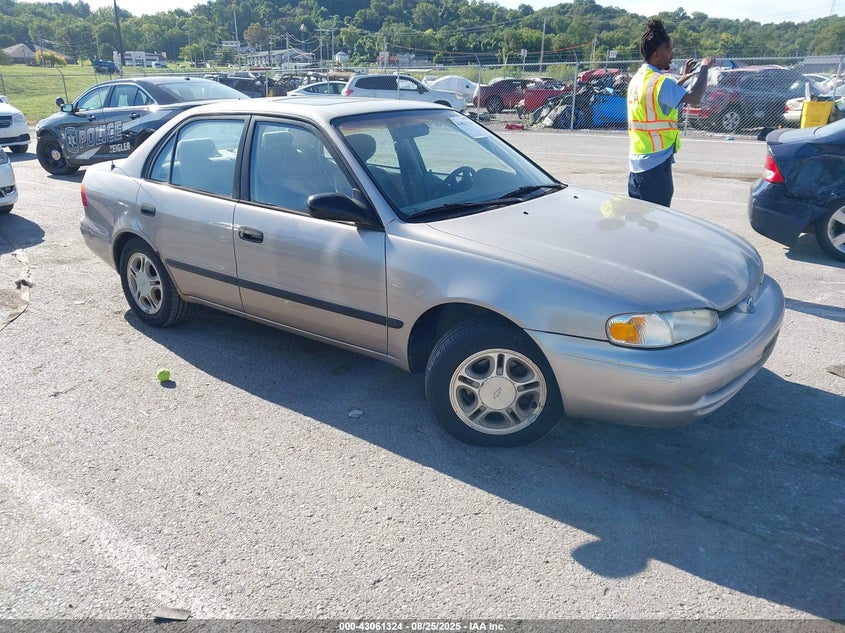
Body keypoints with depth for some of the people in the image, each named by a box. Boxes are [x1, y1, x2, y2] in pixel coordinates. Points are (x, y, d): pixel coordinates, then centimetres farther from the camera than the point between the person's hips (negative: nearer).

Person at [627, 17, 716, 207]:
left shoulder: (637, 79, 12)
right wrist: (704, 68, -8)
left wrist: (681, 81, 22)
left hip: (636, 163, 9)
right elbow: (694, 98, -22)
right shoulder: (660, 81, -16)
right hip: (655, 164, -9)